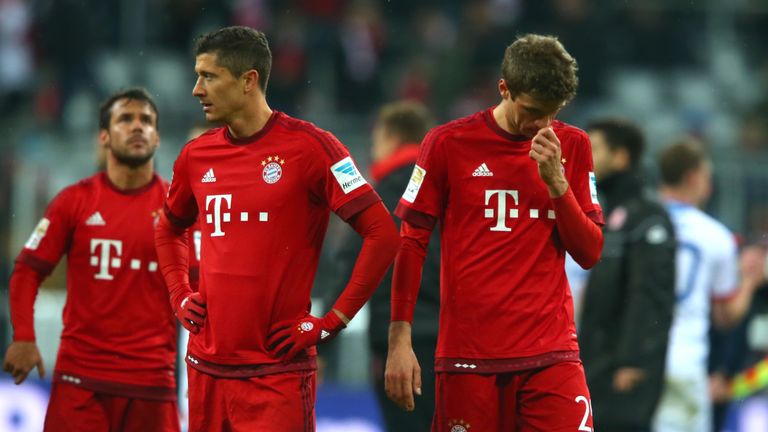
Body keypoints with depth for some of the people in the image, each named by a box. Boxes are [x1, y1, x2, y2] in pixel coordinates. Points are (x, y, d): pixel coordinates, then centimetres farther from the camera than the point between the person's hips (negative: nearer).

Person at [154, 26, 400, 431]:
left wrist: (332, 322, -11)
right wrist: (179, 297, 13)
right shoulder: (196, 156, 10)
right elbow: (168, 231, 29)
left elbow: (382, 234, -10)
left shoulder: (308, 147, -8)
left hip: (277, 375, -6)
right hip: (205, 366, 6)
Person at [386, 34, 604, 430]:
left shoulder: (571, 145, 8)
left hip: (551, 355, 2)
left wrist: (556, 181, -9)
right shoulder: (448, 143, 0)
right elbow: (411, 244, 3)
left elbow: (589, 253, 6)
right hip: (467, 352, -2)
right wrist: (400, 341, -3)